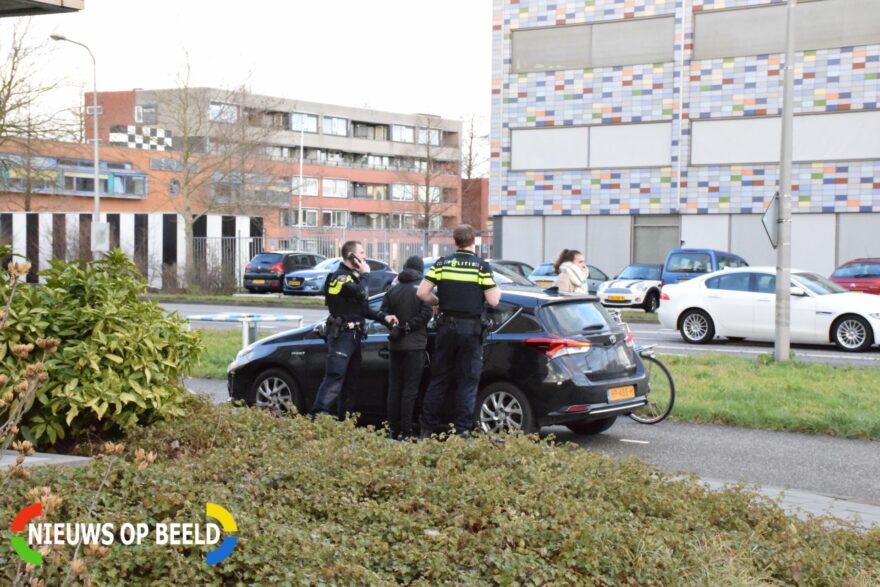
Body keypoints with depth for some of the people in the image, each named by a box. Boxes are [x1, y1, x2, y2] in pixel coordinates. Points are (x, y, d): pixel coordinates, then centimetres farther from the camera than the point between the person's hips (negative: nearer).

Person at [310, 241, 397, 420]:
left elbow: (364, 309, 22)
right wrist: (364, 274, -9)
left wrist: (384, 317, 9)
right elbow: (360, 293, -27)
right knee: (335, 377, -19)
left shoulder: (352, 276, 22)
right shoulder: (340, 276, -9)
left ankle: (344, 421, 18)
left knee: (350, 383, 12)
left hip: (353, 335, 10)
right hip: (341, 335, -10)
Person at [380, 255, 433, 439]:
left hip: (395, 346, 4)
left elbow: (384, 313, 2)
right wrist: (407, 326, -9)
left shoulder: (392, 291, 8)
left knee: (394, 387, 11)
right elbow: (426, 313, -15)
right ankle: (405, 431, -5)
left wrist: (397, 326, 5)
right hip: (414, 345, -4)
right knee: (410, 388, -2)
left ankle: (393, 429, 12)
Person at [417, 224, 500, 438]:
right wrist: (498, 291, 12)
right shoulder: (481, 266, -6)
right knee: (467, 382, 5)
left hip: (446, 326, 3)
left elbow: (422, 293, -3)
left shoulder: (442, 264, 1)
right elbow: (493, 301, -9)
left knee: (439, 379, 12)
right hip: (470, 328, -3)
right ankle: (463, 430, 4)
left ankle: (427, 429, 13)